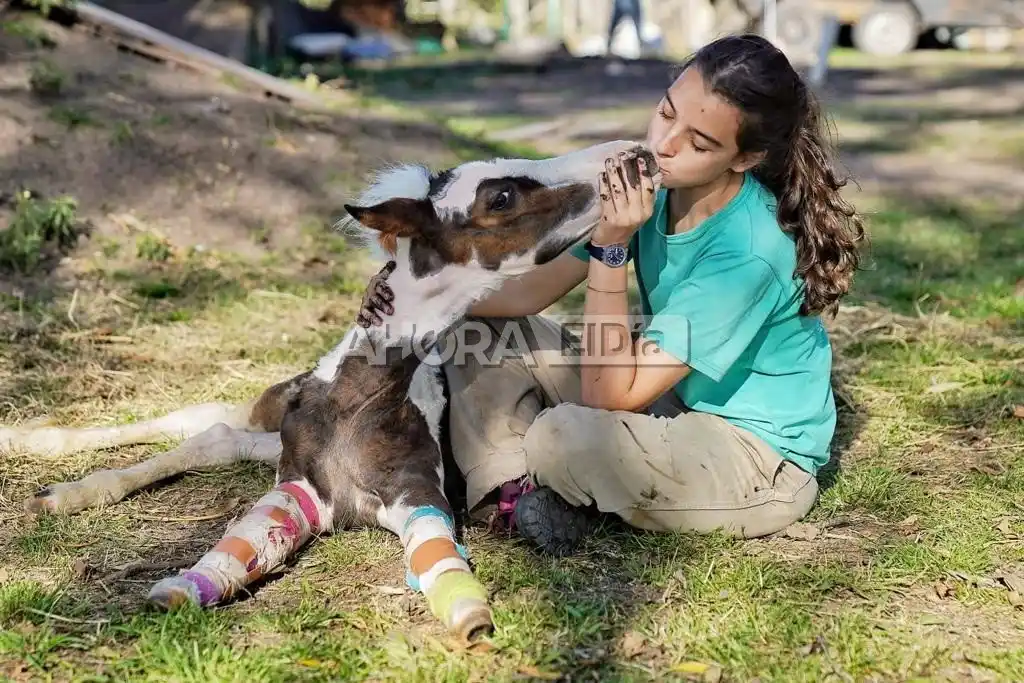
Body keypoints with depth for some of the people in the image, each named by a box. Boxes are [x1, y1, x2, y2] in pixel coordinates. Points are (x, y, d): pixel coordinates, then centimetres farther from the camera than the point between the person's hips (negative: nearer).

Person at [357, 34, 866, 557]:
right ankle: (513, 490, -12)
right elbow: (536, 289, -4)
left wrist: (610, 247, -34)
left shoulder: (750, 253, -30)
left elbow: (608, 395, -29)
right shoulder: (646, 185, -9)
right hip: (676, 404, 8)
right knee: (481, 328, 2)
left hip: (761, 460, -7)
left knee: (562, 439, -35)